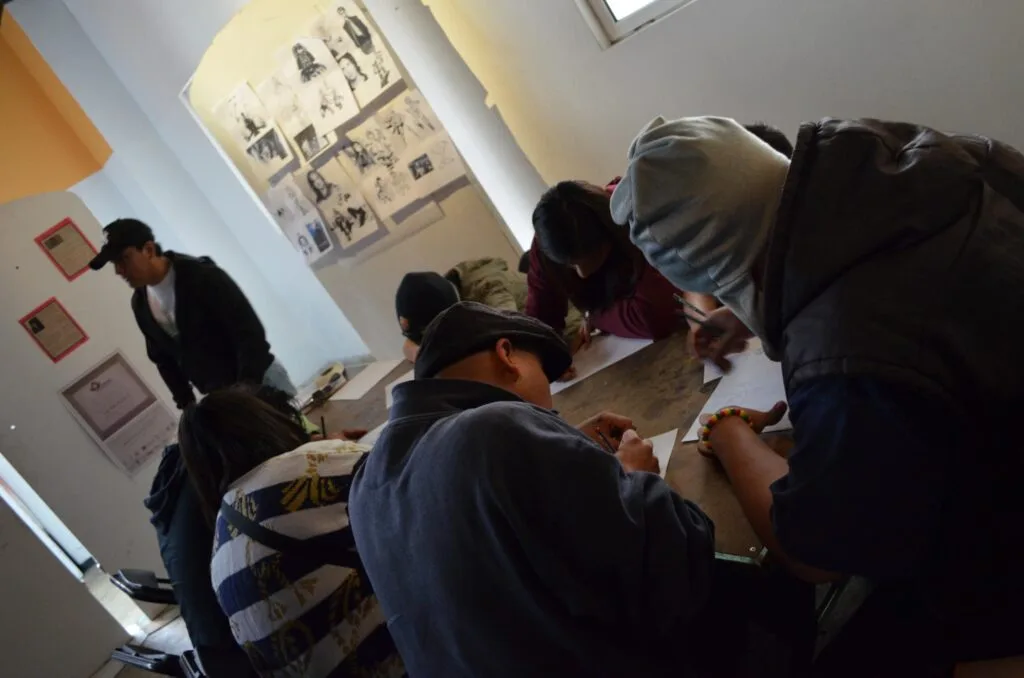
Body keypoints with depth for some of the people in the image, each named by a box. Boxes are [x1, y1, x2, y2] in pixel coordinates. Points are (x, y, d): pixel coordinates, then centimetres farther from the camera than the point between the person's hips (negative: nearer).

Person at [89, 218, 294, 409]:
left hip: (259, 379, -5)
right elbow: (162, 357, 15)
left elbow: (249, 329, -21)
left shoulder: (200, 274, -17)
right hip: (219, 396, 5)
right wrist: (186, 402, 9)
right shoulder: (140, 305, 3)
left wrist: (247, 385, -28)